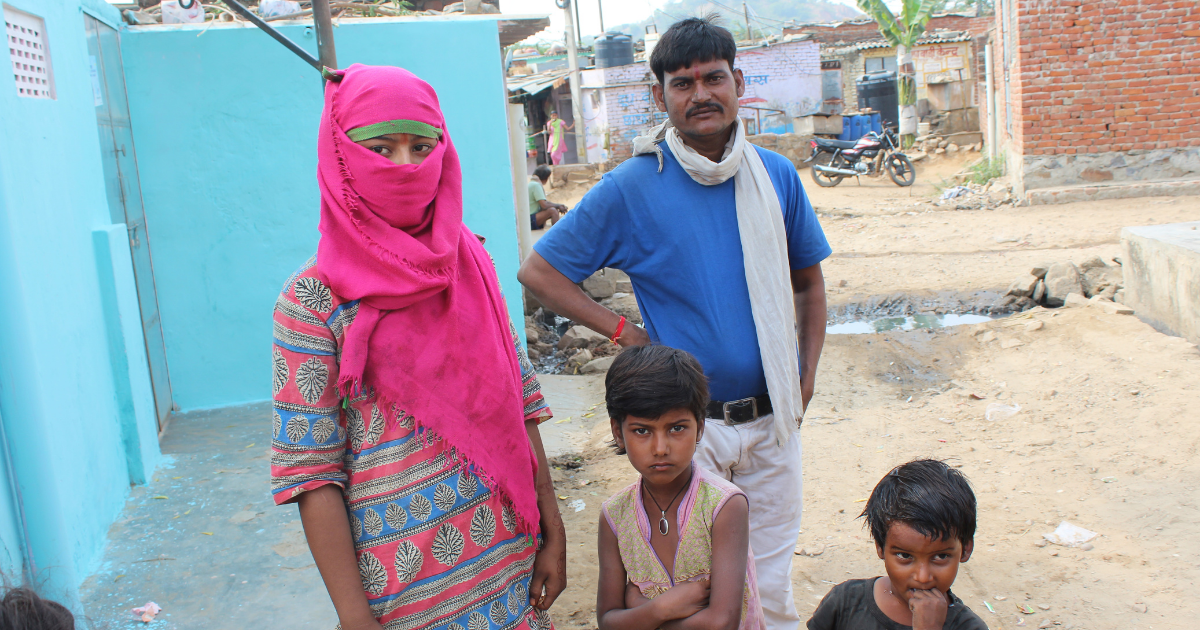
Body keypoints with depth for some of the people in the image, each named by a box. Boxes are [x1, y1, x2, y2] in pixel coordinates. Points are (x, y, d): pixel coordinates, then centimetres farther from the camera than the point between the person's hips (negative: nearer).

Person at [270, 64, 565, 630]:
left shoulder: (471, 263, 2)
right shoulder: (314, 297, -10)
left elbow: (520, 399, 6)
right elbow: (310, 468, -11)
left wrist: (552, 530, 4)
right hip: (406, 579, -4)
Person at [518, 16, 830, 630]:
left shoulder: (777, 177, 0)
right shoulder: (630, 188, -10)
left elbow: (808, 281, 13)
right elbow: (539, 271, -5)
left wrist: (807, 377, 4)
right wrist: (624, 331, -10)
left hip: (771, 417, 3)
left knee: (772, 581, 16)